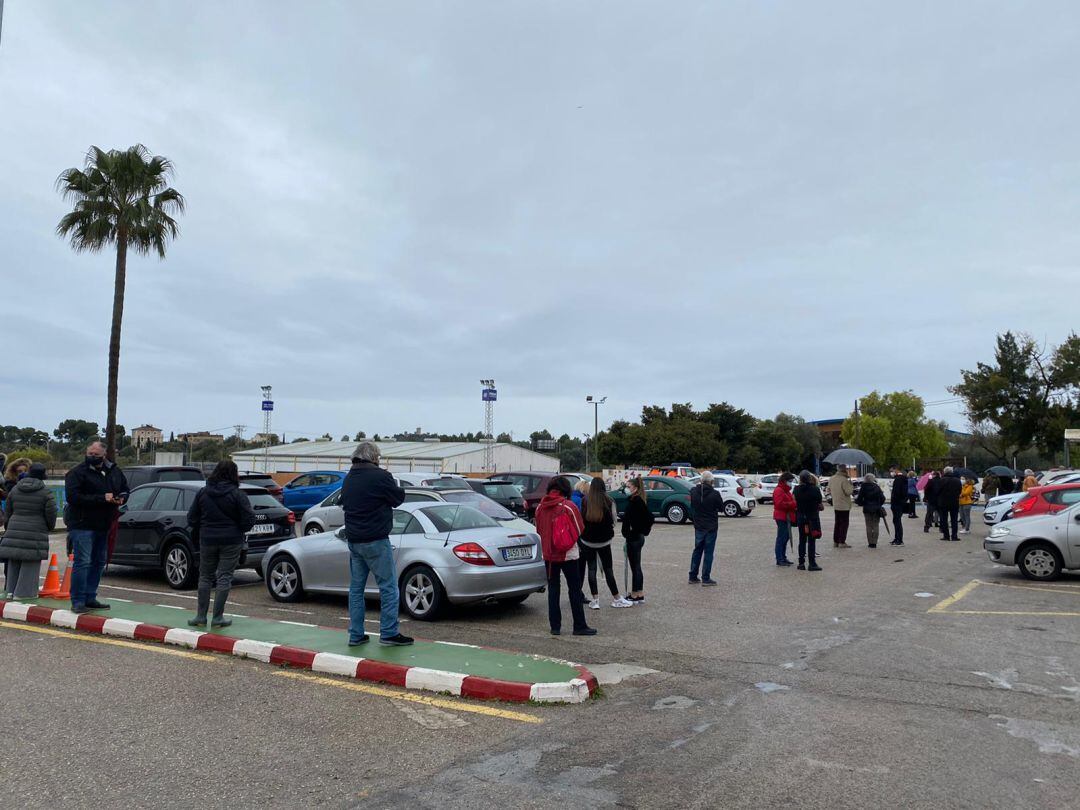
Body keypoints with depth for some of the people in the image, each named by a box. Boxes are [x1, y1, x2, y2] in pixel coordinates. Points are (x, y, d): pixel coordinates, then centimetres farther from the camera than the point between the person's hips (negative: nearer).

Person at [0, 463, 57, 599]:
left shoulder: (14, 489, 10)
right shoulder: (45, 492, -6)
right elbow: (51, 515, -6)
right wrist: (50, 527, 14)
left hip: (14, 532, 5)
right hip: (36, 532, -5)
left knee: (14, 563, 13)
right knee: (30, 563, 0)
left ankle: (11, 589, 19)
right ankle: (23, 592, -1)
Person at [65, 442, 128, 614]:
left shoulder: (115, 472, 9)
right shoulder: (77, 473, -8)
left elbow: (125, 489, 22)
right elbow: (72, 497, -18)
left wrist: (121, 498, -3)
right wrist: (101, 498, -23)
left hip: (103, 526, 7)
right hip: (82, 525, -7)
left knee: (99, 562, 13)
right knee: (82, 562, -11)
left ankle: (90, 598, 23)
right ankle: (78, 602, -5)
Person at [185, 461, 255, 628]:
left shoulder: (202, 493, 0)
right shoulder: (237, 495, -10)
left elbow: (192, 518, 4)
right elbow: (248, 520, -12)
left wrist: (197, 535, 20)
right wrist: (239, 530, 9)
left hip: (207, 540, 3)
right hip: (231, 541, -3)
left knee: (205, 577, 14)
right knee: (224, 578, 3)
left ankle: (201, 616, 16)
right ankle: (217, 617, 5)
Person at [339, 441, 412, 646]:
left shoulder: (348, 479, 12)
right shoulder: (380, 476, -13)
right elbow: (398, 498, -6)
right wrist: (398, 489, 12)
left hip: (353, 540, 8)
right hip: (375, 540, -8)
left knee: (356, 587, 12)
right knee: (388, 587, -1)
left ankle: (355, 635, 16)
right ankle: (389, 633, 0)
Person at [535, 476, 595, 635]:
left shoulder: (540, 507, -2)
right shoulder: (569, 506, -13)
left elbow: (539, 530, 10)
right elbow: (579, 529, -5)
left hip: (549, 554, 4)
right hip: (569, 554, -3)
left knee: (553, 588, 11)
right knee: (574, 589, 4)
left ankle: (555, 626, 12)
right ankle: (579, 626, 7)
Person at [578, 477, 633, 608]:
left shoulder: (585, 501, -9)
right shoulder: (609, 502, -7)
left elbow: (580, 519, -7)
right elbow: (613, 520, -1)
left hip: (587, 540, 0)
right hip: (604, 541, 0)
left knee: (591, 568, 7)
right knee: (608, 569, 9)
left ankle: (595, 600, 8)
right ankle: (616, 599, 15)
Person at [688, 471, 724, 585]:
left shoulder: (694, 492, -5)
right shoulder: (715, 494, -17)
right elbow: (721, 508, -5)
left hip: (698, 526, 4)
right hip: (711, 527, -4)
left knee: (697, 550, 15)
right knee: (708, 552, 2)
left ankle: (693, 577, 17)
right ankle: (706, 578, 4)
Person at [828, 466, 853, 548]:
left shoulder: (831, 479, 6)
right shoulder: (844, 480, -18)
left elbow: (829, 490, 15)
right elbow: (848, 492, -19)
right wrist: (851, 485, -4)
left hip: (835, 505, 7)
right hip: (844, 506, -7)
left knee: (837, 523, 15)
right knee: (844, 523, -1)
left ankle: (835, 541, 17)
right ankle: (842, 542, -2)